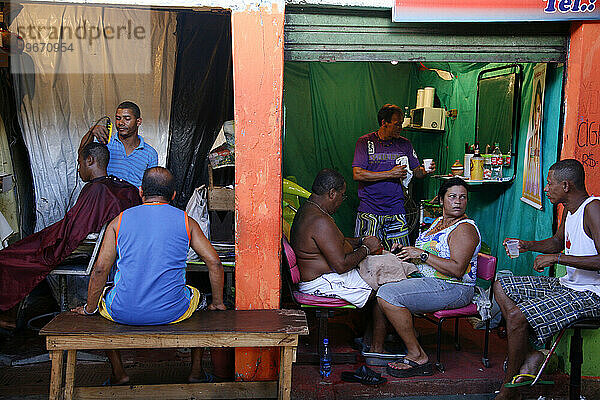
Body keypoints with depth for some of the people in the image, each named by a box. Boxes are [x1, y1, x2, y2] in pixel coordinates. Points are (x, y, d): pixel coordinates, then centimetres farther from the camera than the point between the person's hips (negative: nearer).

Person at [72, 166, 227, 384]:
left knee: (102, 295, 34)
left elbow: (100, 269, 2)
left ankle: (118, 374, 33)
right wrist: (217, 303, 13)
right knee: (195, 295, 33)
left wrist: (89, 309, 15)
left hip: (124, 313, 1)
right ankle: (196, 372, 36)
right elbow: (214, 263, 1)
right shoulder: (187, 222, 3)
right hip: (173, 313, 0)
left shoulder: (119, 221, 4)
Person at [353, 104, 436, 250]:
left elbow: (416, 171, 13)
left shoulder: (404, 144, 8)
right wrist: (390, 174, -15)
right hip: (369, 211, -2)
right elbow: (357, 174, -12)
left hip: (396, 210, 3)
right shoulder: (365, 142, -2)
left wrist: (425, 171, -11)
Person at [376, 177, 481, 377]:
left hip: (452, 289, -10)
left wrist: (422, 255, -21)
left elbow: (457, 270, -24)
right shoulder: (440, 221, 15)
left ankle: (417, 356, -16)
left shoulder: (465, 229, -13)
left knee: (387, 294, -24)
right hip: (427, 279, 10)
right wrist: (405, 250, 6)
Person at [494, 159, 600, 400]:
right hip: (568, 285, 11)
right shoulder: (569, 209, 9)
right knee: (501, 286, 10)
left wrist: (557, 258, -26)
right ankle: (531, 356, 2)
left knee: (517, 316, -25)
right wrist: (528, 245, 11)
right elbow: (557, 242, 28)